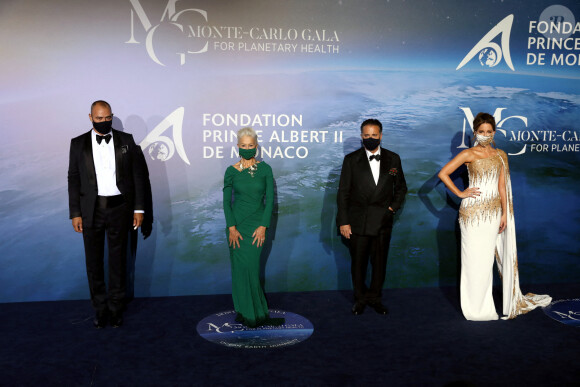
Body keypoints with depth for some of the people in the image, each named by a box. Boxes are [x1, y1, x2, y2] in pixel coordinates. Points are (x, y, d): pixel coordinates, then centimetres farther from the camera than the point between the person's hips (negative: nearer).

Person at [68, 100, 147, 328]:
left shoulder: (126, 140, 3)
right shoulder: (78, 144, 4)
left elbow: (137, 175, 4)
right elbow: (73, 179, 4)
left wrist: (139, 208, 0)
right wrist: (75, 213, -2)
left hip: (119, 207, 0)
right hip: (91, 210, 1)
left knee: (118, 259, 8)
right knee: (94, 260, 7)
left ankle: (116, 307, 21)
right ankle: (100, 308, 21)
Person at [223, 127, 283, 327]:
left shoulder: (265, 169, -1)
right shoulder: (232, 171, -1)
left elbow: (270, 199, -2)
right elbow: (226, 201, -1)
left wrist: (263, 226, -9)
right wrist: (231, 228, -10)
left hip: (257, 224, 0)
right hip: (237, 223, 0)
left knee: (251, 267, 0)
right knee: (241, 267, 3)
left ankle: (253, 313, 17)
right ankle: (246, 313, 18)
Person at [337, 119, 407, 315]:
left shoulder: (393, 159, 4)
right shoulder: (351, 159, -1)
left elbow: (401, 187, 15)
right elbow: (343, 192, -2)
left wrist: (393, 207, 0)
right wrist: (343, 221, -7)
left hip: (382, 221, 2)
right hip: (358, 222, -1)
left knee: (379, 262, 9)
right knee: (358, 262, 7)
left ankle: (375, 297, 25)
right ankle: (360, 299, 23)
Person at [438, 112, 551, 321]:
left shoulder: (500, 155, 10)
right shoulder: (468, 154, -3)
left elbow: (502, 186, 7)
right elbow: (443, 173, -7)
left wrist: (504, 214, 2)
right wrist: (460, 193, -7)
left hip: (493, 212, 4)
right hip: (473, 211, -4)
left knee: (487, 258, 10)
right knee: (474, 258, 0)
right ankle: (476, 308, 11)